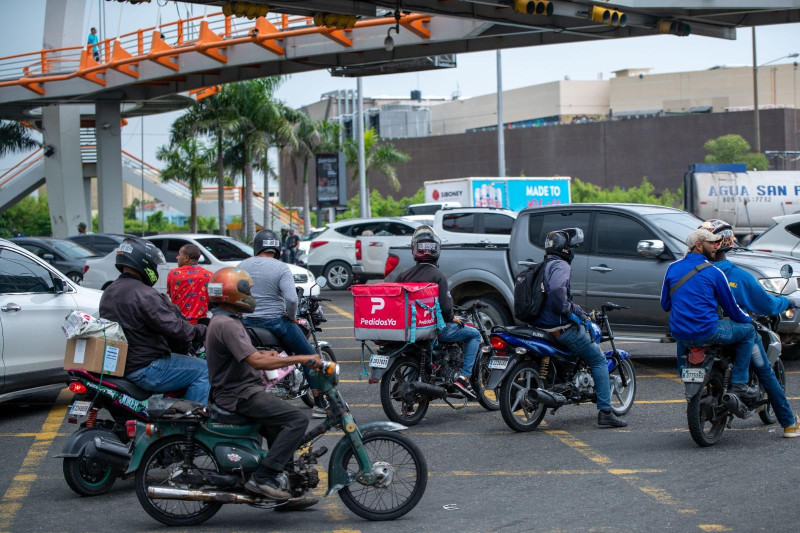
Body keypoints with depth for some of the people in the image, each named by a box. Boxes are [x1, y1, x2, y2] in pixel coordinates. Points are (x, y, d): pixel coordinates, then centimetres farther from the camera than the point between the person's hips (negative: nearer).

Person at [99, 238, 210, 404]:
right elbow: (173, 328, -21)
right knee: (203, 371, -6)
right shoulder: (144, 295, -19)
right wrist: (202, 331, -5)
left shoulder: (109, 292, 12)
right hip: (144, 369, -10)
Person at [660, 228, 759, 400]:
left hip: (678, 332, 6)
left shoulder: (673, 268, 8)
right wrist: (748, 319, 22)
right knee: (748, 330, 12)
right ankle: (738, 383, 10)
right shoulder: (713, 272, -5)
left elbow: (665, 305, 16)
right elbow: (731, 308, 2)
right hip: (706, 332, -6)